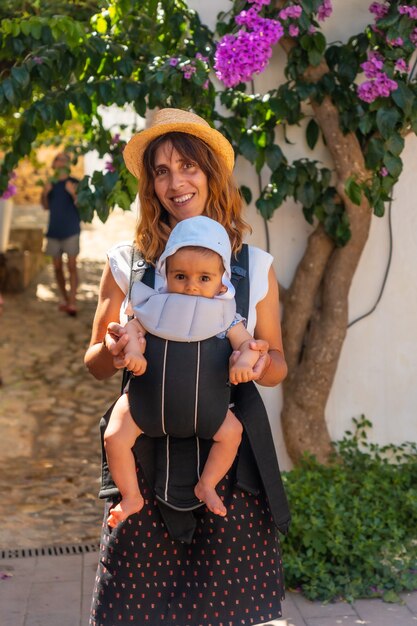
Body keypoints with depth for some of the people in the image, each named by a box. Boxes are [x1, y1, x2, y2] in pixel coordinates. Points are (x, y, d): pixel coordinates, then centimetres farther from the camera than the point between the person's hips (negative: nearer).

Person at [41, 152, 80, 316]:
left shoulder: (74, 183, -3)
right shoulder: (51, 183, 11)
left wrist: (73, 193, -27)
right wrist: (44, 193, -1)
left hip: (71, 231, -5)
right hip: (54, 231, 5)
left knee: (72, 266, -10)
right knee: (57, 268, 6)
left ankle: (72, 303, -14)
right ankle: (65, 300, 17)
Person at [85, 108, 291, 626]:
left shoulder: (255, 266, 4)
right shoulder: (127, 262, 2)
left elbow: (277, 364, 11)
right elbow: (96, 365, 9)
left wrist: (259, 363, -11)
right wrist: (112, 350, -14)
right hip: (146, 445, 0)